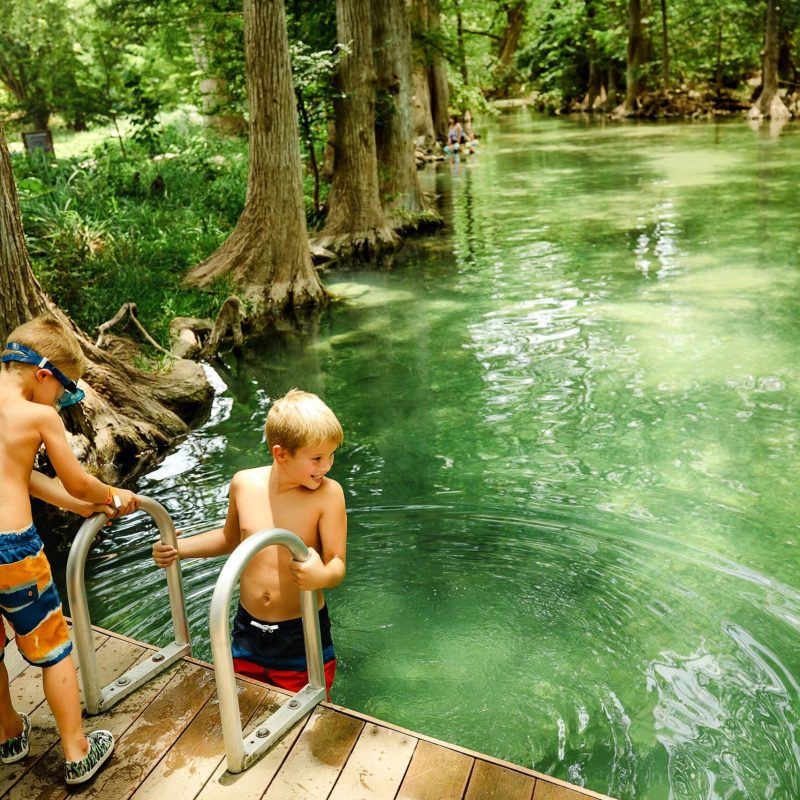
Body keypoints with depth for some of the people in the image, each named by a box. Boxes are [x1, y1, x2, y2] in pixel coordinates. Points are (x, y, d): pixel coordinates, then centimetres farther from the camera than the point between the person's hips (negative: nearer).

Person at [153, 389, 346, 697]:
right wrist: (177, 548, 4)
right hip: (248, 633, 4)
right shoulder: (244, 483, -7)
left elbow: (338, 565, -18)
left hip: (303, 640, -3)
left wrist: (323, 576, -40)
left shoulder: (327, 493, -19)